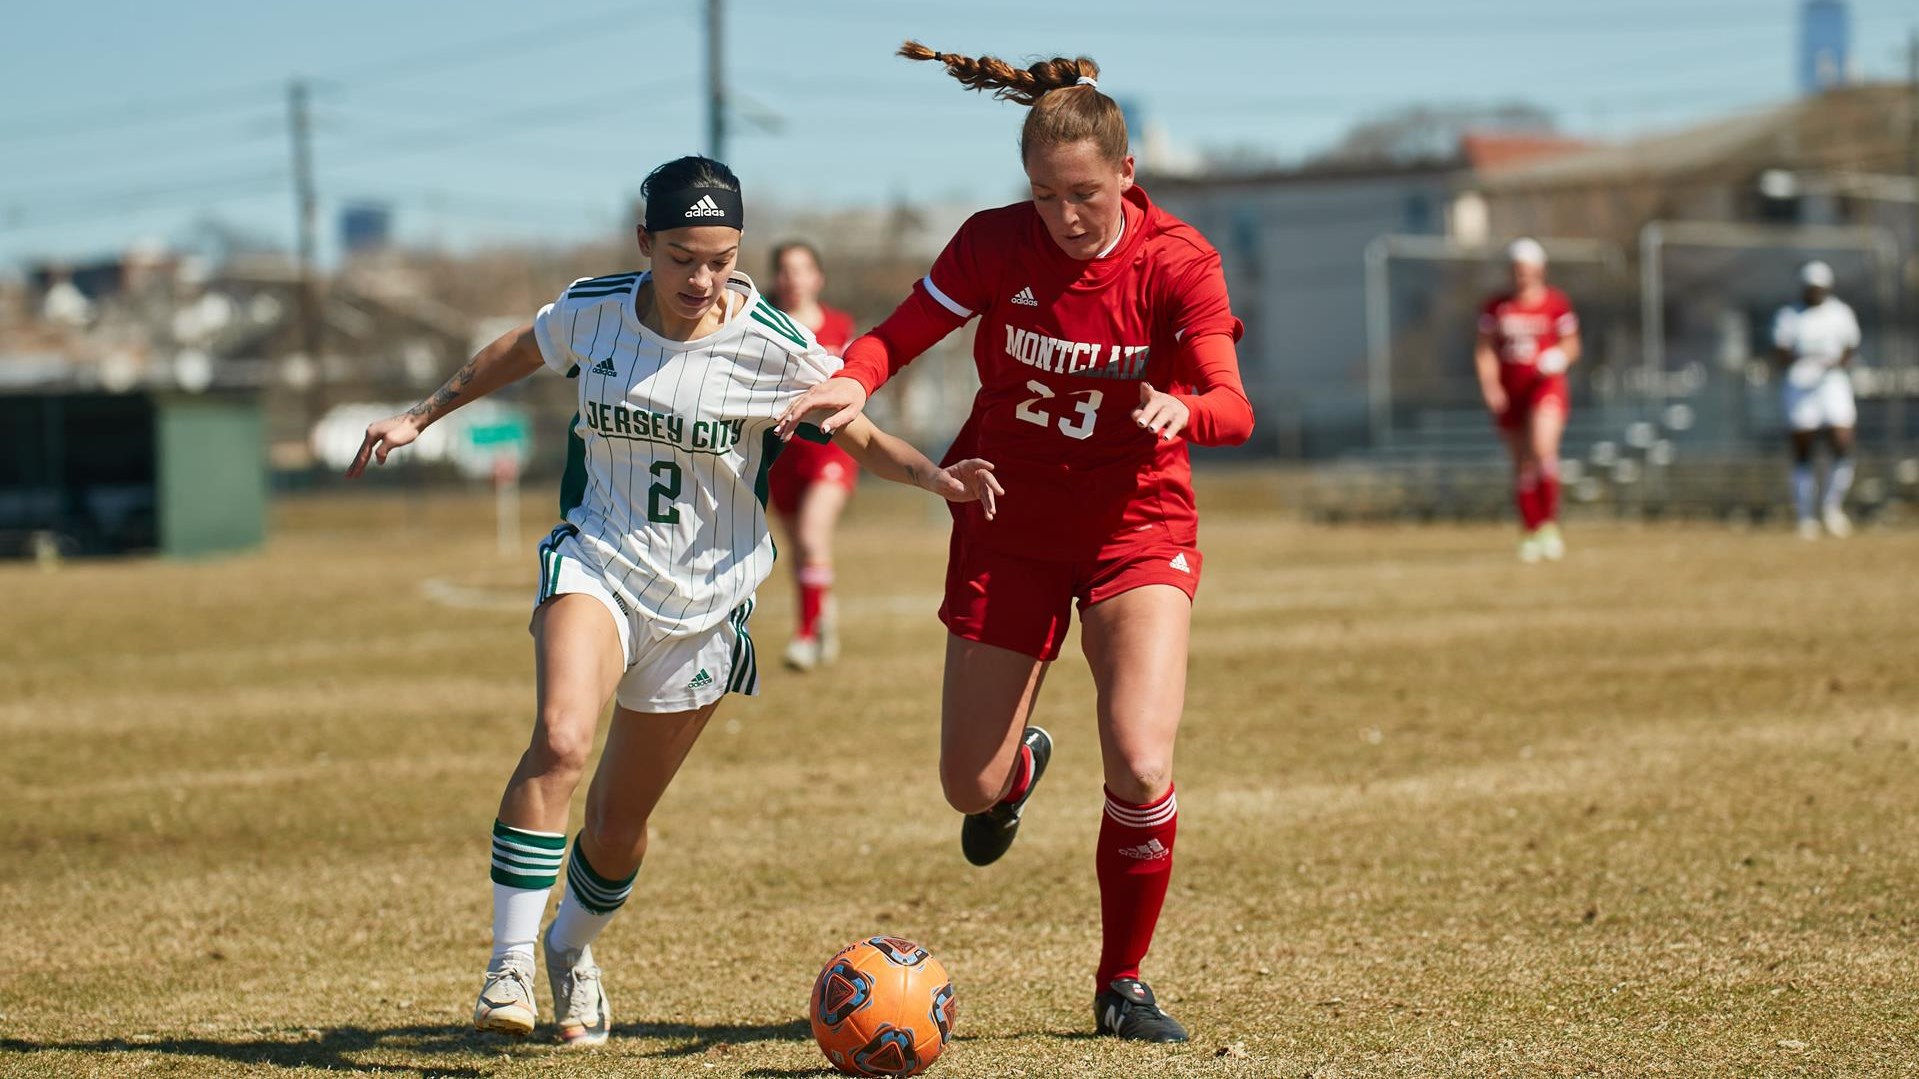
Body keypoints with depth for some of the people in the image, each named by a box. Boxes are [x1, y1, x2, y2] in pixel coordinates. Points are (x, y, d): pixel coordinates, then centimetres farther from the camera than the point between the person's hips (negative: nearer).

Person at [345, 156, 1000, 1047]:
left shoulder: (769, 347, -12)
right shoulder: (591, 313, -6)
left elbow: (858, 435, -1)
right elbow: (513, 355, 16)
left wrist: (934, 475, -20)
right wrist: (420, 418, 22)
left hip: (703, 603, 0)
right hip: (596, 562, 0)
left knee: (619, 821, 8)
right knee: (560, 740, -29)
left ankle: (573, 949, 41)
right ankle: (508, 967, -23)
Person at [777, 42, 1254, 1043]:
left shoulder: (1178, 261, -15)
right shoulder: (996, 244, -12)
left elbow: (1233, 409, -23)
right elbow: (899, 334, -7)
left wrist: (1182, 410, -47)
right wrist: (851, 381, -30)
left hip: (1136, 523, -2)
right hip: (1009, 522, 2)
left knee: (1140, 770, -19)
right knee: (970, 786, 5)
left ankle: (1122, 986, 4)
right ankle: (1020, 763, 46)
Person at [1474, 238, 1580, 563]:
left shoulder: (1556, 304, 1)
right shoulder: (1496, 307, 5)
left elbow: (1571, 344, 8)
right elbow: (1484, 349, 7)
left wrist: (1560, 357, -14)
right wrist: (1489, 385, -7)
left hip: (1546, 386, -3)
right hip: (1509, 392, 3)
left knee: (1542, 449, -25)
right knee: (1522, 465, 7)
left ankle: (1550, 525, -15)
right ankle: (1530, 533, 19)